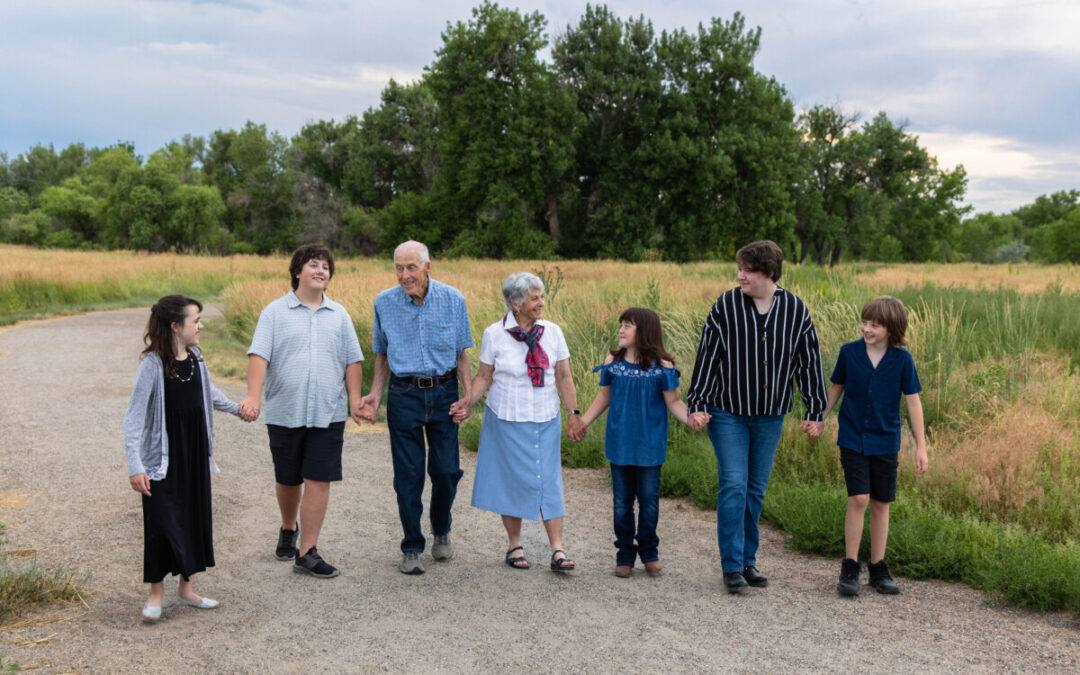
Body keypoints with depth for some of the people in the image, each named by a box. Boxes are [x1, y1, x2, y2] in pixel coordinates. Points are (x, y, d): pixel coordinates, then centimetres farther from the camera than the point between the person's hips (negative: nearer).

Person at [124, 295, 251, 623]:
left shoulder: (196, 358, 1)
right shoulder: (152, 365, -18)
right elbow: (134, 417, -19)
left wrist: (236, 409, 37)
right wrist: (134, 466, -25)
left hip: (195, 456, 7)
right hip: (162, 458, -7)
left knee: (195, 518, 11)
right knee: (162, 523, -3)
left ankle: (186, 588, 25)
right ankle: (156, 593, 14)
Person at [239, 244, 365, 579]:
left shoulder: (339, 315, 11)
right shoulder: (275, 312, 3)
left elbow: (352, 361, 12)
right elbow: (258, 356, -6)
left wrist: (355, 399, 2)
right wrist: (253, 395, -19)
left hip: (328, 413, 1)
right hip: (285, 412, -1)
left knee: (319, 481, -4)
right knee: (287, 479, 12)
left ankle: (307, 552, 1)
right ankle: (289, 528, 40)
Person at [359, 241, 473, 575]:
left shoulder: (453, 300, -2)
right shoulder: (385, 302, 0)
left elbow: (461, 353, 5)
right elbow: (382, 355, 11)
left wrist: (468, 396, -4)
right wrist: (374, 394, -1)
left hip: (443, 393, 0)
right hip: (404, 394, 0)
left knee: (447, 470, 2)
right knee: (408, 474, 1)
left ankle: (441, 530, 30)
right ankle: (412, 549, 14)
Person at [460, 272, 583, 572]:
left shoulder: (552, 332, 1)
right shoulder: (494, 334, -5)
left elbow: (564, 377, 6)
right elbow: (484, 376, 1)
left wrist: (574, 413, 3)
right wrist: (467, 403, -13)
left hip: (546, 420, 2)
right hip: (507, 420, -2)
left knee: (548, 479, -1)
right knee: (512, 480, 4)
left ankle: (557, 550, 1)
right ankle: (515, 545, 19)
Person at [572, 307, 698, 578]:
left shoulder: (662, 366, -8)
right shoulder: (613, 362, 0)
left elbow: (673, 401, -3)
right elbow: (604, 397, 11)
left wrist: (690, 418, -21)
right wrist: (583, 422, 8)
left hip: (649, 446, -2)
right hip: (619, 445, 2)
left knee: (649, 500, 6)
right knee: (622, 502, 8)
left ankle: (649, 552, 23)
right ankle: (625, 555, 20)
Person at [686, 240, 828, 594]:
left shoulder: (795, 309, -1)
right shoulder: (726, 306, -7)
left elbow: (809, 361, 5)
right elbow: (707, 356, -3)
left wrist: (815, 411, 6)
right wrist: (696, 405, -5)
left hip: (770, 415, 2)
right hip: (728, 412, -2)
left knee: (756, 489, 10)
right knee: (733, 486, -7)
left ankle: (748, 560, 21)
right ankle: (732, 565, 1)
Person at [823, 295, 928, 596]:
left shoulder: (902, 359, -7)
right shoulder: (849, 352, -5)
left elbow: (913, 402, -2)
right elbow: (836, 387, 10)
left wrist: (921, 446, -3)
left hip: (885, 443, 1)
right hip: (852, 439, -1)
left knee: (881, 504, 8)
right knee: (858, 500, -10)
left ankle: (878, 568, 20)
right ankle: (849, 568, 1)